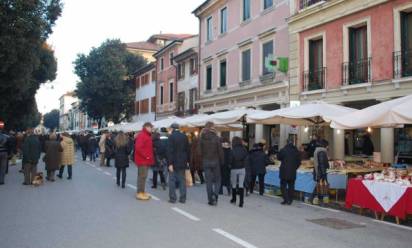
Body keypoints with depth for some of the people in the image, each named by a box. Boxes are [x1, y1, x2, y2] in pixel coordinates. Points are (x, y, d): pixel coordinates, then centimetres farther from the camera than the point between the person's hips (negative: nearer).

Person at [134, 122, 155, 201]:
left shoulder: (147, 135, 17)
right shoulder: (141, 135, -14)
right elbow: (138, 147, -23)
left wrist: (150, 157, 11)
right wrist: (146, 156, -19)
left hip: (146, 160, 10)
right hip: (142, 160, -10)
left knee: (143, 176, 14)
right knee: (142, 176, -7)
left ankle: (142, 192, 21)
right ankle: (140, 193, -3)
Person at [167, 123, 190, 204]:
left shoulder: (171, 137, -11)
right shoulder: (184, 136, 5)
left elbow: (170, 151, -15)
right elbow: (187, 149, 8)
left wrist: (170, 163, -13)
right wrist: (187, 161, 14)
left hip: (174, 162, -4)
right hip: (182, 162, 5)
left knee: (172, 180, 4)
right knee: (182, 180, 9)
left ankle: (172, 198, 5)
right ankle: (183, 198, 10)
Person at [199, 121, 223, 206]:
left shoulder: (202, 138, -2)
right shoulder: (216, 138, -9)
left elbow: (200, 151, 0)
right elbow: (220, 151, -6)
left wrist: (203, 160, 10)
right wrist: (221, 161, 5)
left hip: (205, 162, 2)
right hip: (215, 161, -2)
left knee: (208, 181, 7)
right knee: (217, 180, 11)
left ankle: (211, 200, 8)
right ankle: (215, 194, -11)